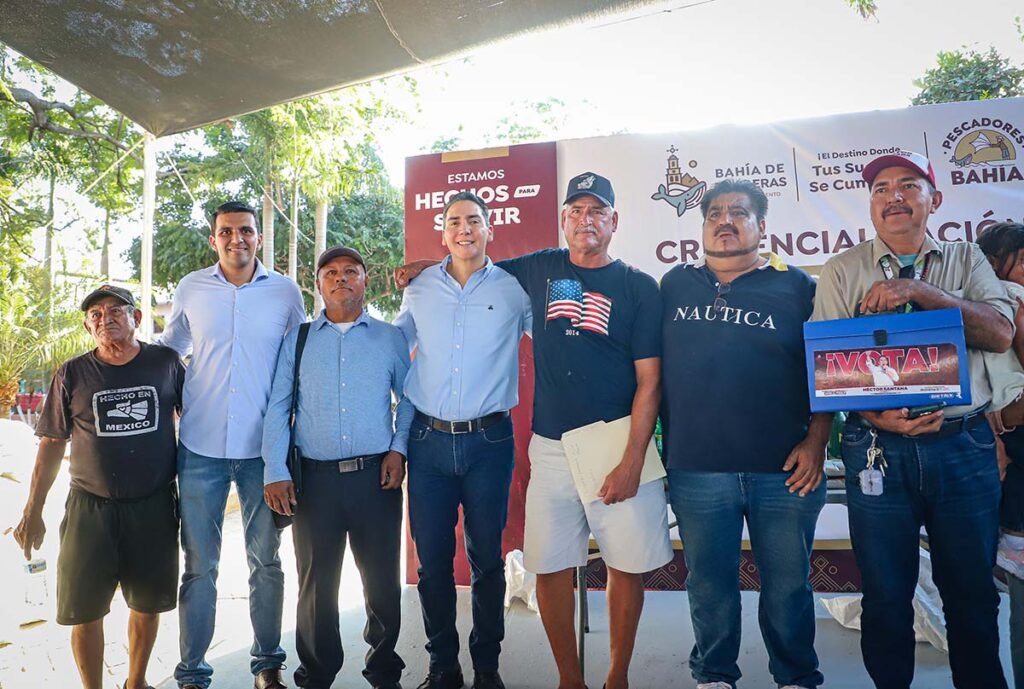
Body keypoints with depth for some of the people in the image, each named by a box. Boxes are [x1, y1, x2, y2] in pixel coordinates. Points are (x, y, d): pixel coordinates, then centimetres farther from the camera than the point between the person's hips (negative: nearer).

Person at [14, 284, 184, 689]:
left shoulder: (166, 363, -2)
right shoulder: (72, 375, -1)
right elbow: (52, 444, 4)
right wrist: (33, 511, 3)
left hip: (154, 506, 0)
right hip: (90, 508, 0)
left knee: (148, 602, 13)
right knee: (85, 608, 6)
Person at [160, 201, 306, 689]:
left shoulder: (286, 292, 1)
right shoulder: (190, 289, 3)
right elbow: (170, 349, 17)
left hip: (263, 448, 0)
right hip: (200, 448, 1)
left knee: (265, 561, 10)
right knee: (199, 565, 8)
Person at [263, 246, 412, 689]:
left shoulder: (390, 338, 8)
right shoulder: (297, 340, 10)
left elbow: (409, 398, 10)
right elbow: (277, 407, 6)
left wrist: (398, 448, -2)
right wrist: (275, 472, -1)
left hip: (376, 475, 0)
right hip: (314, 477, 1)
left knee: (382, 581, 7)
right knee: (317, 583, 9)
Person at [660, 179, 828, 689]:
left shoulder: (795, 285, 4)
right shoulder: (675, 285, 9)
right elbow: (653, 367, 11)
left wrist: (816, 443, -6)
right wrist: (659, 443, 6)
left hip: (784, 469, -1)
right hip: (694, 468, 1)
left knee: (788, 585, 11)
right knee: (709, 584, 13)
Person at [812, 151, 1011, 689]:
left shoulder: (965, 260, 11)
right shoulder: (843, 270, 6)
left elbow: (1001, 334, -5)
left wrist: (920, 290, -15)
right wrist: (876, 418, -15)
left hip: (965, 446, 1)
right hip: (879, 449, -1)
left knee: (972, 592, 12)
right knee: (885, 595, 8)